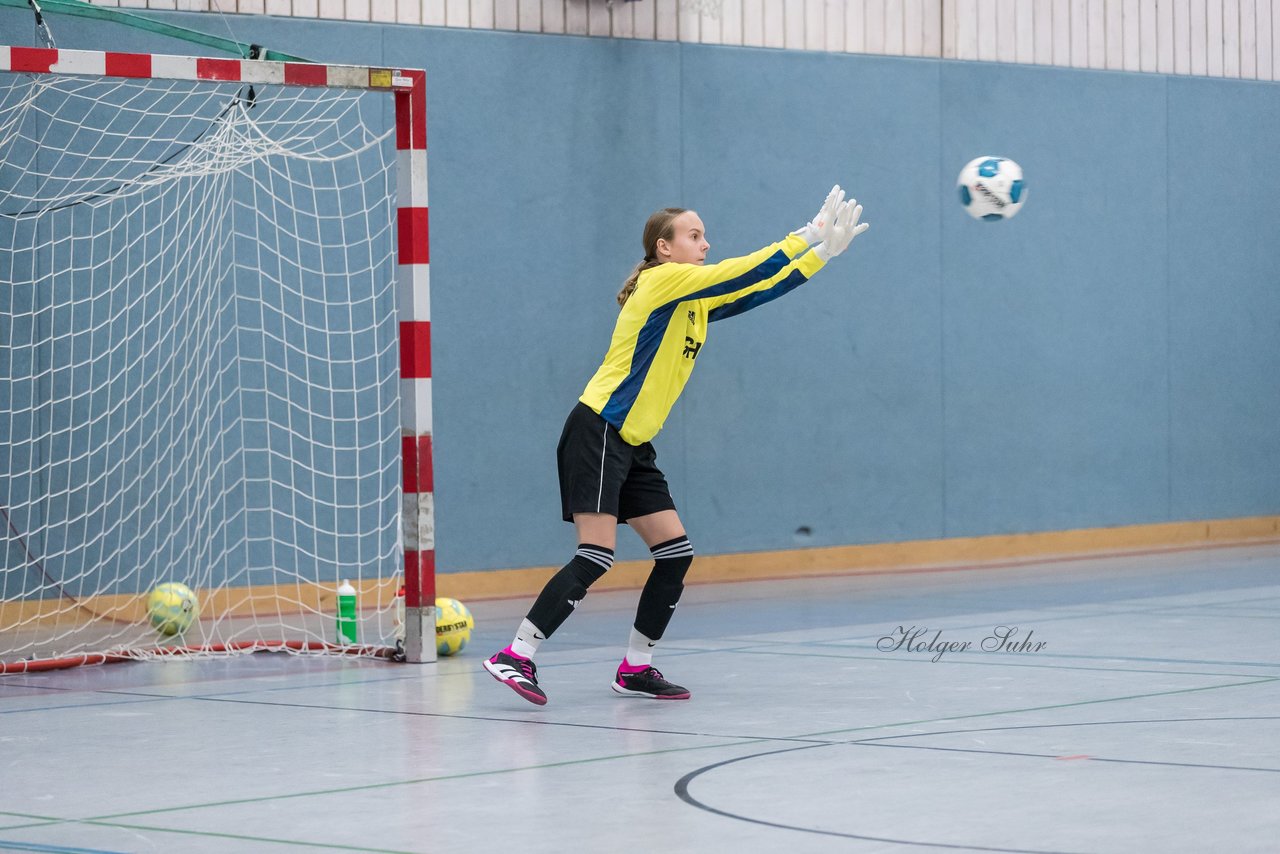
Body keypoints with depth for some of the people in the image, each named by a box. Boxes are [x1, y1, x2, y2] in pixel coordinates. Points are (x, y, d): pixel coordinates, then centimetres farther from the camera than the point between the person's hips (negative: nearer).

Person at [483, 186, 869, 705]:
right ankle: (515, 656, -17)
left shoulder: (697, 302, 16)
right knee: (596, 556, -18)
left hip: (634, 447, 9)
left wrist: (824, 252, 9)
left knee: (675, 554, 3)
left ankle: (635, 668, 11)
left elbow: (759, 289, 17)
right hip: (597, 433, -9)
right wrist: (807, 236, -10)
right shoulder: (662, 281, -9)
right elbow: (744, 274, -15)